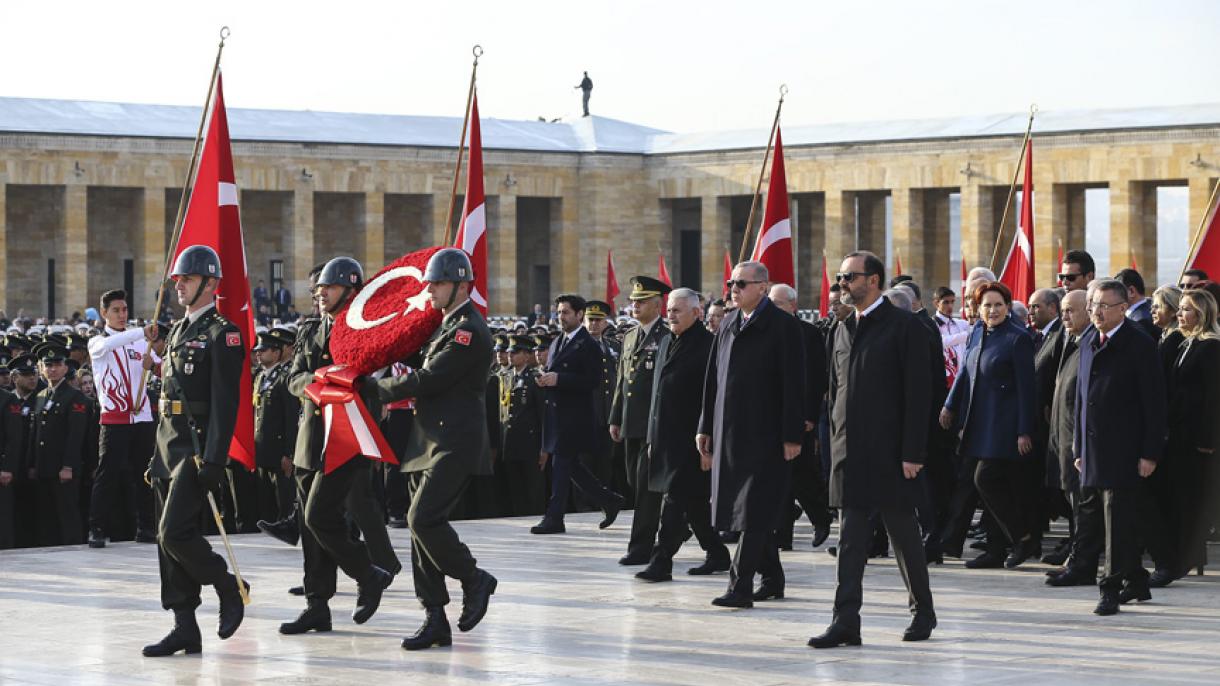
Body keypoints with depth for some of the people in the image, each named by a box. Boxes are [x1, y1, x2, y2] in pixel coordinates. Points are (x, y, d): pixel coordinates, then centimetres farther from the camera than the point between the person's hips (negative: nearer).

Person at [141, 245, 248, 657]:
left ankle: (230, 590, 6)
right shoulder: (178, 331, 17)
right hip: (169, 445, 9)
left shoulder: (222, 334, -10)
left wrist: (214, 461, -22)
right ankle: (185, 628, 10)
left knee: (175, 532, -15)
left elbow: (225, 403, -16)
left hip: (197, 447, -9)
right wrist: (158, 455, 19)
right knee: (169, 538, 6)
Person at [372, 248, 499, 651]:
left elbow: (429, 380, -18)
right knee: (422, 525, 5)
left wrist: (378, 391, -7)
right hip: (430, 442, 10)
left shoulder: (469, 330, -13)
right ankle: (435, 621, 7)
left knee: (423, 519, -18)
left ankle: (474, 579, 3)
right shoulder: (443, 326, 18)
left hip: (454, 445, -10)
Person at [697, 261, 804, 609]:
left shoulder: (782, 326, -8)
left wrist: (792, 435, -15)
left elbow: (794, 384, -12)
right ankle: (772, 579, 22)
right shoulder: (728, 325, 13)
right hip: (730, 433, 7)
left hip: (765, 435, -7)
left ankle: (740, 586, -9)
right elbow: (713, 380, 17)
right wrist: (706, 427, 14)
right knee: (745, 511, 11)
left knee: (755, 513, -8)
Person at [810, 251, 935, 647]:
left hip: (889, 452, -6)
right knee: (850, 539, 0)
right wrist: (836, 445, 11)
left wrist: (912, 453, -15)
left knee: (904, 535, 6)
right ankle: (846, 622, -3)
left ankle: (923, 610, 21)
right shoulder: (843, 330, 14)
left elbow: (917, 392, -10)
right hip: (849, 452, 6)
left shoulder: (904, 327, -7)